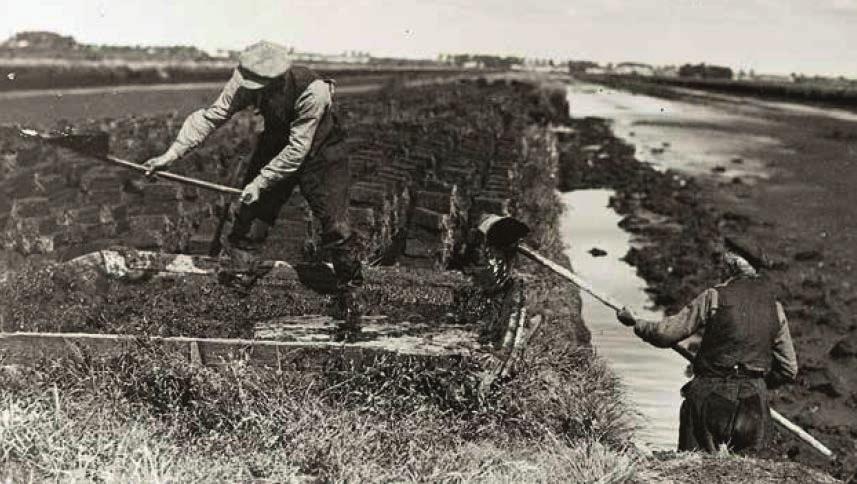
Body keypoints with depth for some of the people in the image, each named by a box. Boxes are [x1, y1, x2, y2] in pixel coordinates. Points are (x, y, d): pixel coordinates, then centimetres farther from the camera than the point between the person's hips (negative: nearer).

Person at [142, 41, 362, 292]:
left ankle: (351, 285, 12)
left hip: (318, 151, -4)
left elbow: (298, 148, -31)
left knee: (334, 223, -7)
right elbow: (211, 116, -21)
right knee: (248, 211, -1)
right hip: (275, 145, 5)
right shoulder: (246, 83, -22)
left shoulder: (312, 91, -35)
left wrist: (261, 182, -31)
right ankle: (237, 272, 15)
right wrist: (171, 154, -28)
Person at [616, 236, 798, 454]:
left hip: (711, 395, -4)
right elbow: (789, 369, 12)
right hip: (754, 400, 4)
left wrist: (635, 322, 11)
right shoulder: (775, 307, 8)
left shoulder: (715, 297, -5)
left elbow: (667, 333, -5)